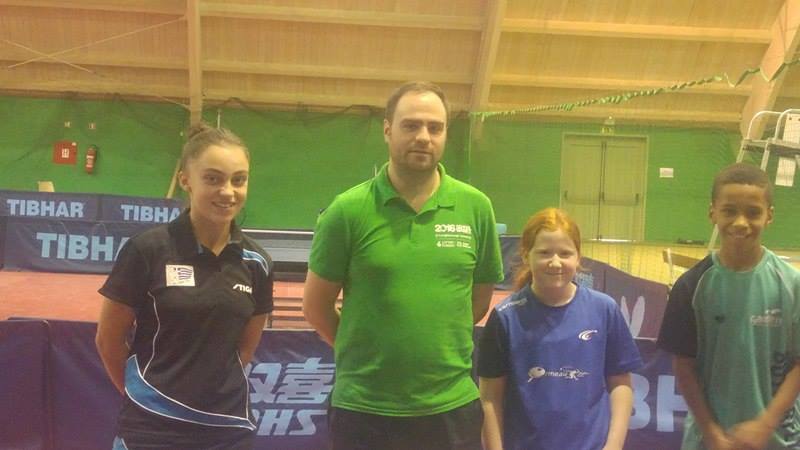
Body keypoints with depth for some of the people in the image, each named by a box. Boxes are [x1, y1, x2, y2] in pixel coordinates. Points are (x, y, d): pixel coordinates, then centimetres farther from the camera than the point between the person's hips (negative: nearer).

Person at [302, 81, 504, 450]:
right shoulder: (347, 211, -7)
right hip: (363, 410, -1)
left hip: (452, 408, 2)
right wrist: (367, 352, 8)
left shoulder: (476, 207, -1)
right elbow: (316, 306, 1)